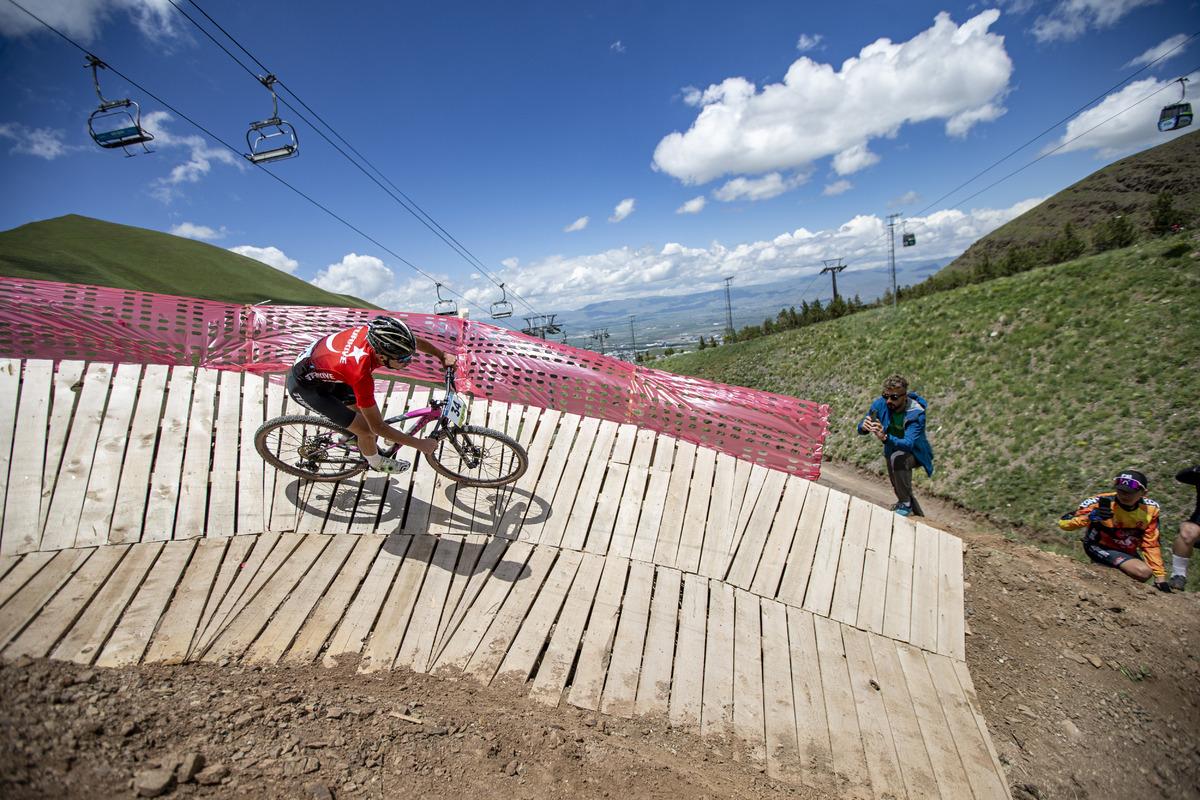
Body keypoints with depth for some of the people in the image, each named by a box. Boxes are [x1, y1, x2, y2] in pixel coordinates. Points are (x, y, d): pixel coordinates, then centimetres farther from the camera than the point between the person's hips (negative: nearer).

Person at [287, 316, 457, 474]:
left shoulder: (375, 333, -24)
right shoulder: (361, 374, -40)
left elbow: (416, 342, -1)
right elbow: (378, 427, -29)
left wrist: (443, 355, -9)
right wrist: (420, 444, -24)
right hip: (305, 386, -7)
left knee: (365, 410, 12)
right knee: (366, 429, -6)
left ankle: (366, 446, 40)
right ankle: (376, 463, 23)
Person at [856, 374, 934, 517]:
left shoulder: (916, 413, -33)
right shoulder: (881, 403, -22)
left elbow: (908, 444, -46)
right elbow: (861, 429, -20)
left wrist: (885, 438, -63)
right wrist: (864, 427, -45)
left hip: (915, 452, -5)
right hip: (892, 451, 6)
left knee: (897, 458, -38)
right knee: (899, 489, 19)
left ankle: (905, 503, -20)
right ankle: (919, 517, 50)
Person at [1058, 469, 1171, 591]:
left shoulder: (1150, 508, -13)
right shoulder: (1100, 503, -28)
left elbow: (1151, 544, -5)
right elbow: (1063, 523, -31)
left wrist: (1160, 577, -6)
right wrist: (1089, 517, -49)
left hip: (1128, 552, 6)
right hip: (1100, 548, -6)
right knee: (1143, 572, -26)